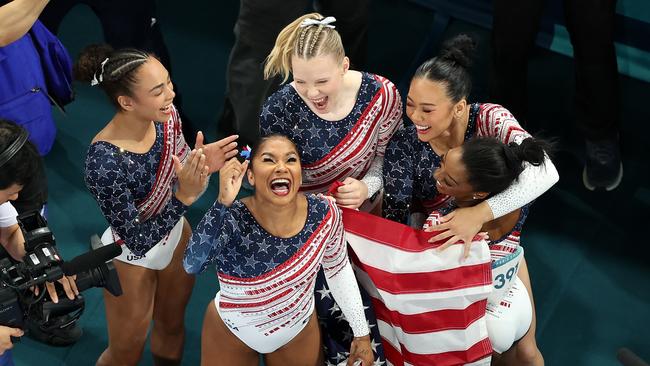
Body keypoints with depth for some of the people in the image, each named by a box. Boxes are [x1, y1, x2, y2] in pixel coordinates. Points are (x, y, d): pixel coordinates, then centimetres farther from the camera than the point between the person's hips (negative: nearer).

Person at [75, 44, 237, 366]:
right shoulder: (104, 162, -38)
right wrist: (184, 197, -40)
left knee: (172, 325, 29)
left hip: (176, 234, 6)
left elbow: (181, 178, -4)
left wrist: (201, 166, -26)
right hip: (133, 257, -5)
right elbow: (138, 242, -29)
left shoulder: (166, 115, -20)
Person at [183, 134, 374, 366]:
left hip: (299, 332, 2)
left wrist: (361, 332, 2)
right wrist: (223, 203, -52)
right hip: (231, 334, -2)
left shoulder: (324, 214, -19)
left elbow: (338, 269, -2)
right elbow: (192, 265, -45)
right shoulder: (232, 220, -28)